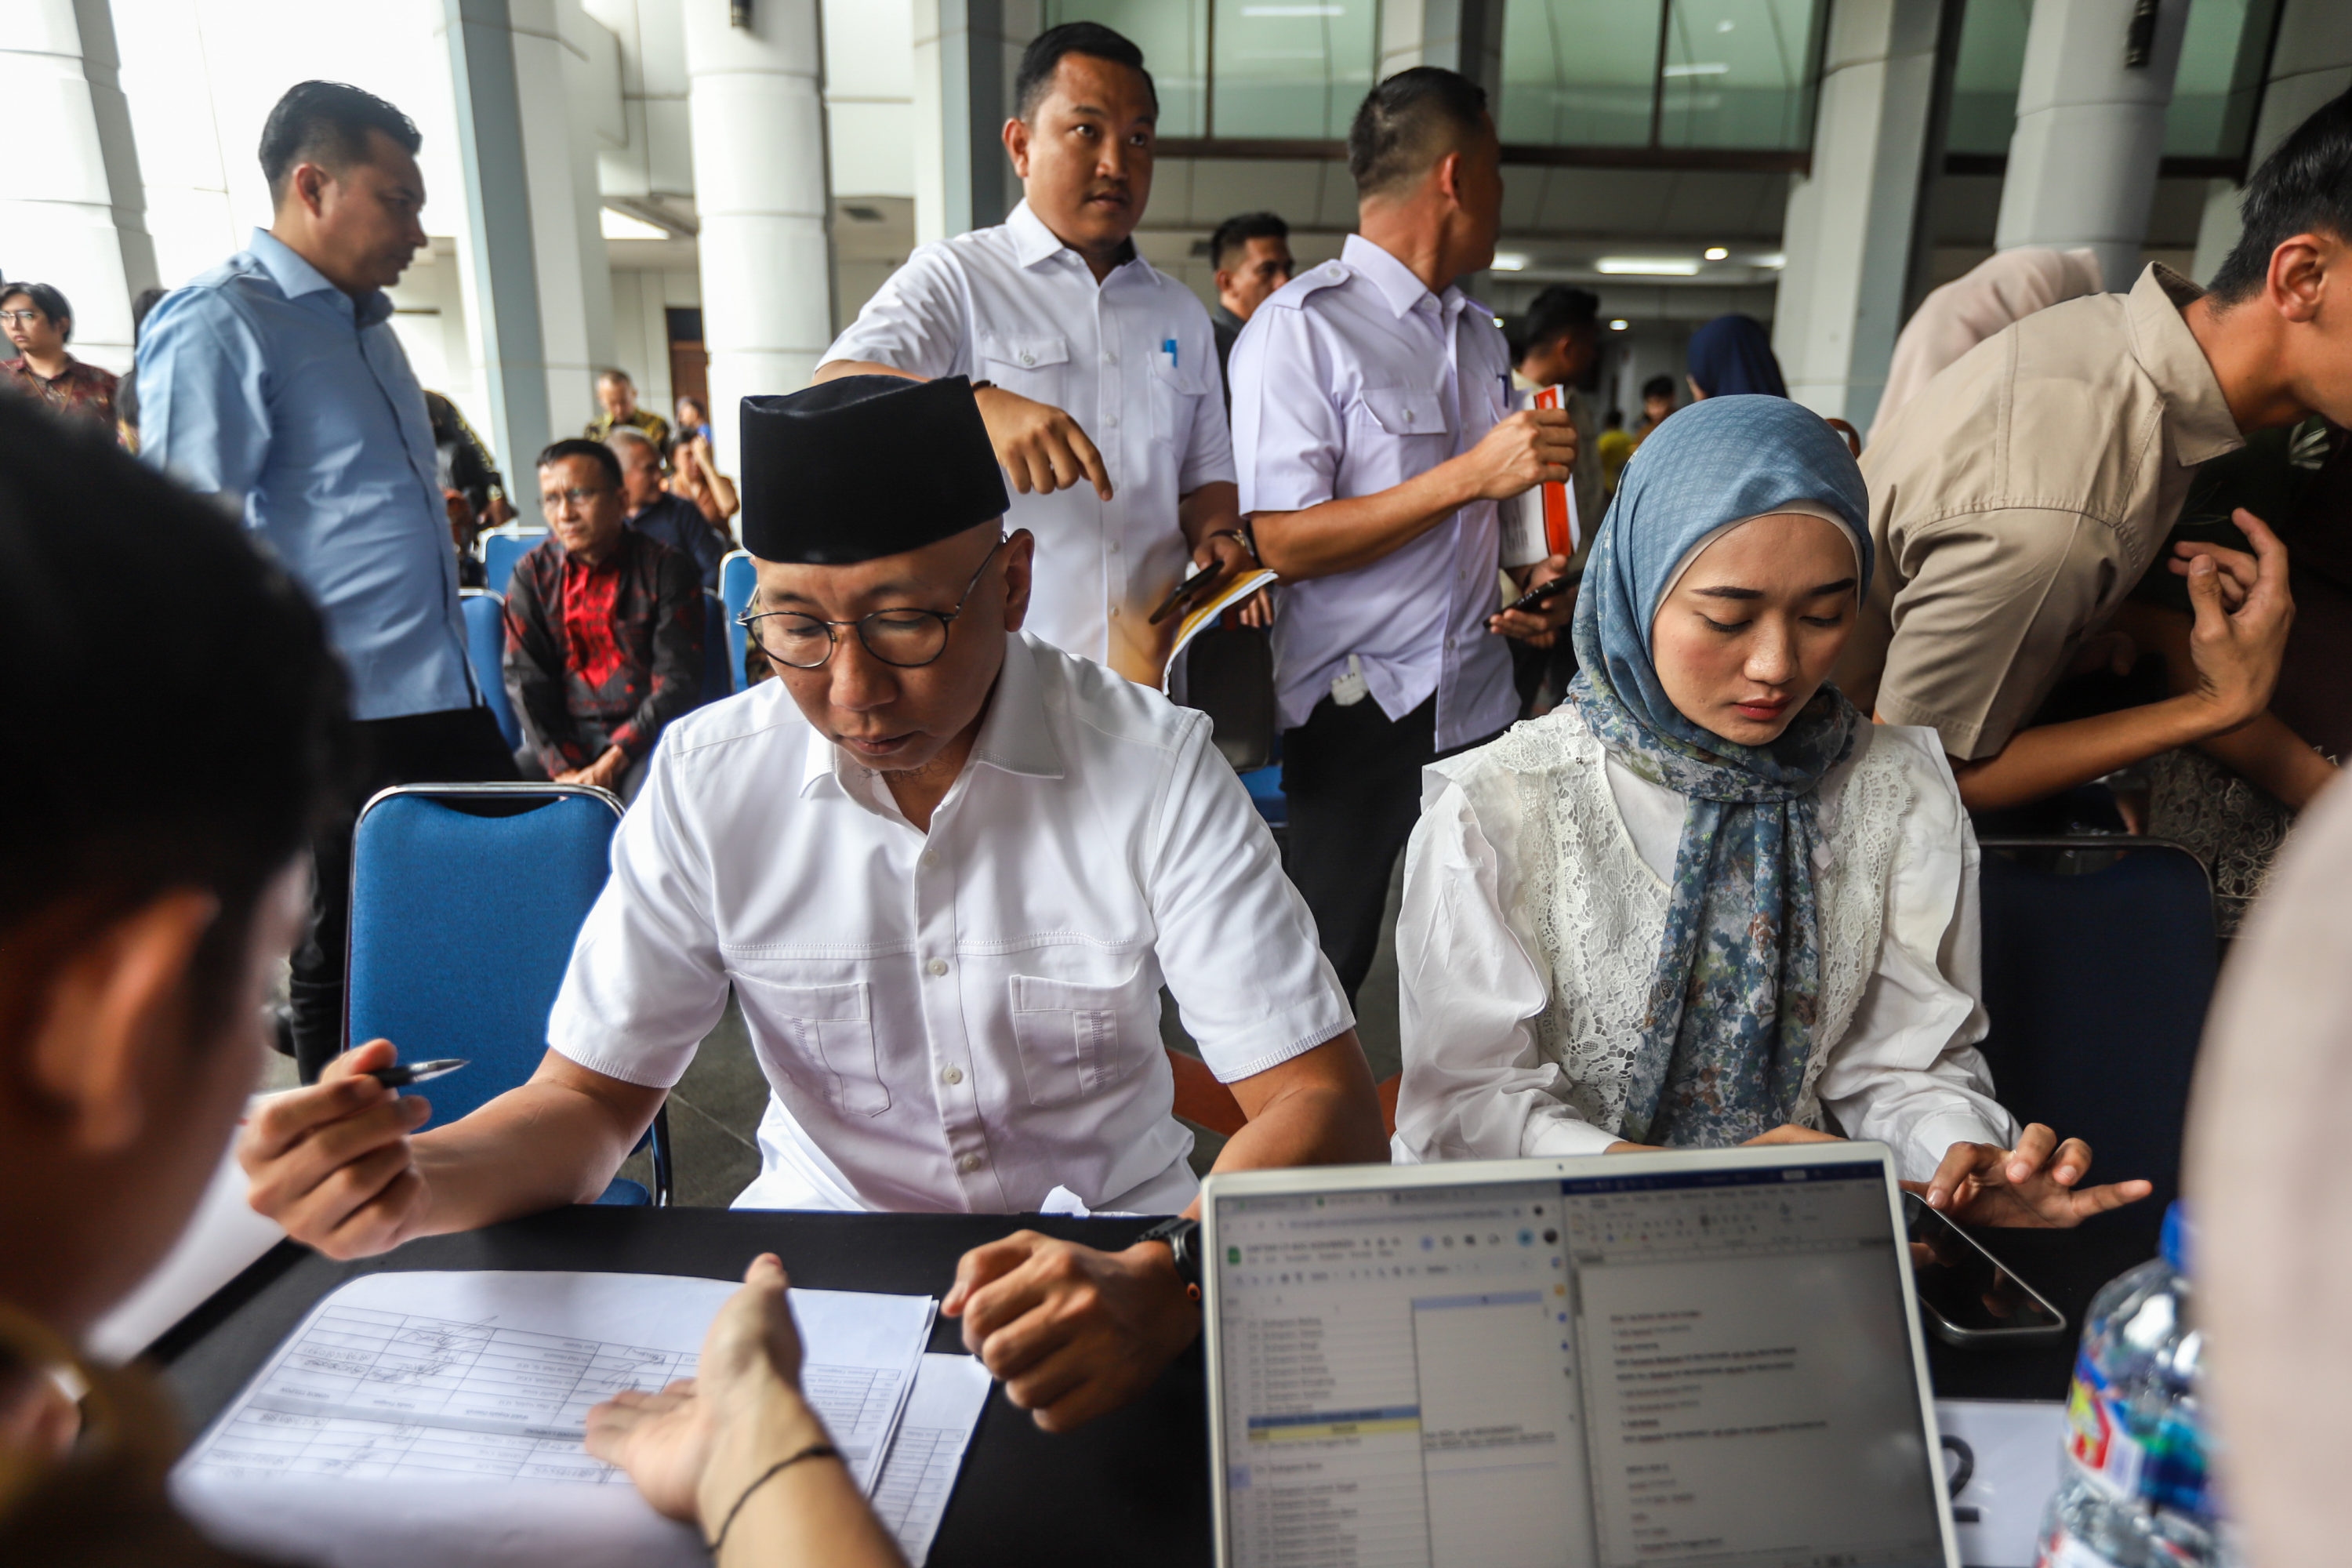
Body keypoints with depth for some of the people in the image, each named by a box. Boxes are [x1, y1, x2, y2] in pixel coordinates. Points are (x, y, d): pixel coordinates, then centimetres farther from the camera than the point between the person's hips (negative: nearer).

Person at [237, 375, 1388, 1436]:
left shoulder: (1152, 764, -17)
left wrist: (1165, 1283, -40)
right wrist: (411, 1182, -25)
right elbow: (592, 1098, -2)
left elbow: (1325, 1106, -20)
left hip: (1108, 1248, -1)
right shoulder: (707, 779, -9)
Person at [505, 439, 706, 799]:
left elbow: (678, 681, -6)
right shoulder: (531, 574, 8)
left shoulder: (665, 568, -1)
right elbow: (524, 680, 3)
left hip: (645, 736, -3)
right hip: (565, 739, 3)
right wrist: (562, 769, -12)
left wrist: (612, 762, -15)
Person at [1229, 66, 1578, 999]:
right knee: (1324, 970, 1)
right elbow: (1280, 545, -16)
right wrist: (1471, 474, -20)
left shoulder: (1482, 337, 17)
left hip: (1482, 703, 7)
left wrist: (1531, 578, 5)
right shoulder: (1302, 327, -9)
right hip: (1358, 712, -6)